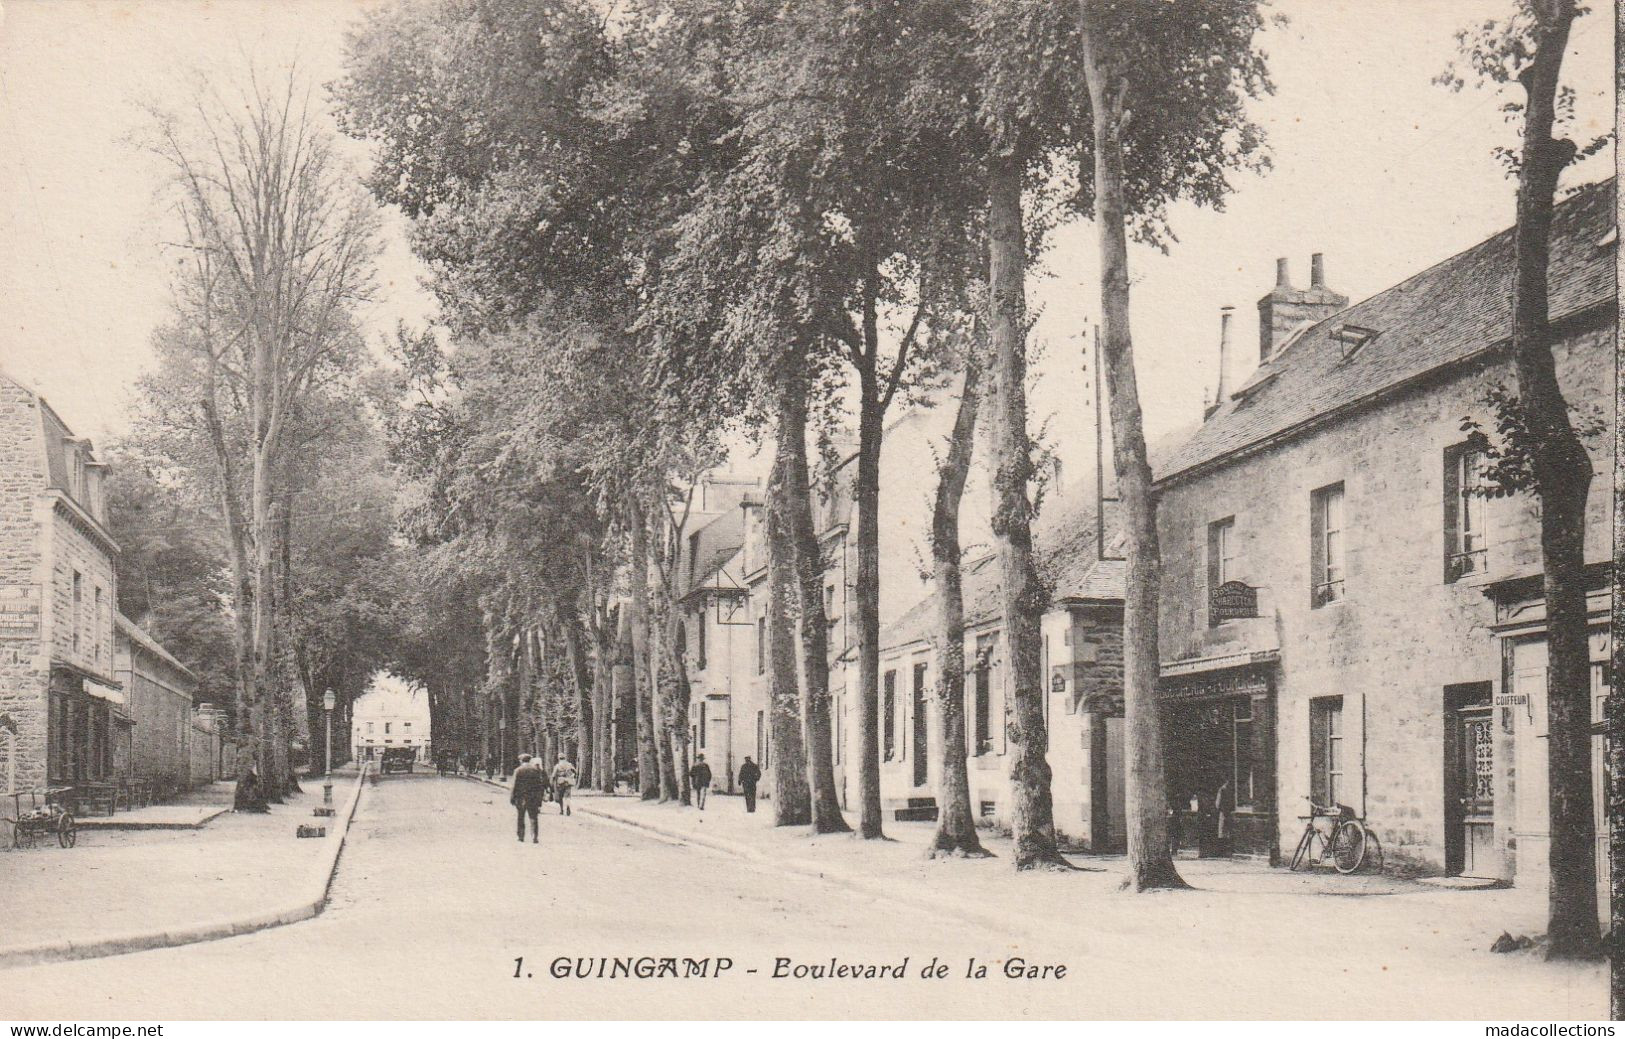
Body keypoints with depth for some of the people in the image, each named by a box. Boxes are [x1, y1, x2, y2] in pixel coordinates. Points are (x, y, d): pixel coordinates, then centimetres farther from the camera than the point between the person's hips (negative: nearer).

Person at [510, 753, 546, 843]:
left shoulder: (518, 771, -5)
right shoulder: (536, 770, 3)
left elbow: (515, 785, -7)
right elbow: (540, 785, 4)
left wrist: (512, 798, 0)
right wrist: (539, 799, 11)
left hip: (521, 798, -2)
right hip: (533, 798, 2)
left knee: (520, 818, 10)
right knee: (533, 818, 4)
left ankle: (521, 837, 11)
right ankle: (534, 838, -4)